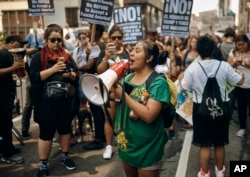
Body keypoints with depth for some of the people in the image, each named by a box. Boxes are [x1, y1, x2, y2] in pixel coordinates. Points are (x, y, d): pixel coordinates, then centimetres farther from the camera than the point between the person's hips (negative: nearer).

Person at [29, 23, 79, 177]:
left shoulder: (67, 56, 7)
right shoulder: (39, 57, -3)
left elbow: (76, 76, 9)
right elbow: (35, 77, -14)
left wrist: (70, 74, -14)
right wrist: (53, 69, -22)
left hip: (67, 100, 4)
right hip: (47, 102, -4)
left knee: (65, 129, 16)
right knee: (46, 133, 4)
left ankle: (65, 157, 34)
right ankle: (43, 165, 16)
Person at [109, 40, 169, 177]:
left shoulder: (158, 82, -15)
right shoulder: (127, 79, 4)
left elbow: (149, 115, -28)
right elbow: (113, 114, 6)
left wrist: (124, 95, -23)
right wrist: (114, 93, -11)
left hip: (147, 148, -6)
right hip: (125, 144, 6)